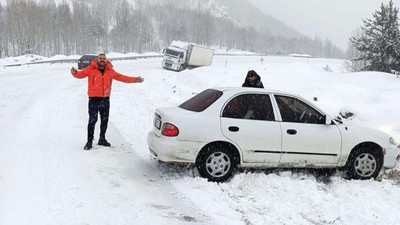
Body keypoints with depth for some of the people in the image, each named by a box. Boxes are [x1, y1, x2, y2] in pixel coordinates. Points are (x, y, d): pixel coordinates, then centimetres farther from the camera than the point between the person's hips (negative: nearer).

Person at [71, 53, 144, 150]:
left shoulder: (110, 71, 6)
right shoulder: (91, 69, -3)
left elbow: (121, 77, 11)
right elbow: (81, 74, -12)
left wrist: (135, 80, 8)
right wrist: (75, 73, -35)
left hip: (105, 99, 4)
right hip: (94, 99, -4)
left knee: (104, 120, 12)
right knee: (92, 120, -6)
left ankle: (102, 139, 27)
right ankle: (89, 141, 3)